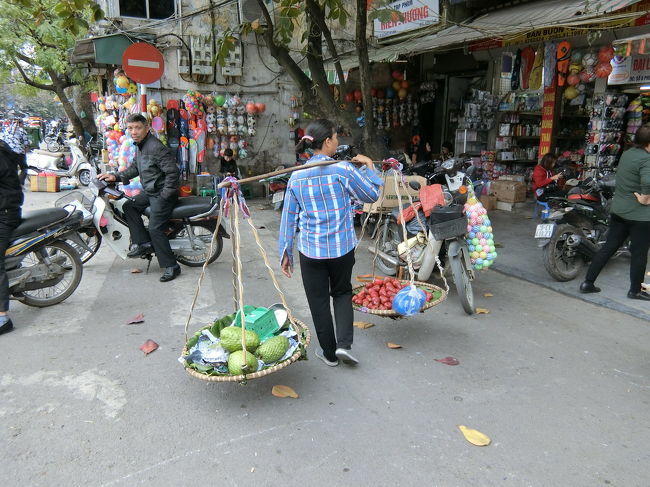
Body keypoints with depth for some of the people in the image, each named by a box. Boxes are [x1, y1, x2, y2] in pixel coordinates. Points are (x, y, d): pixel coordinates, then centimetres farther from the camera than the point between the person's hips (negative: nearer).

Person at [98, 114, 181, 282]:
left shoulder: (156, 147, -20)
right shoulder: (140, 146, 12)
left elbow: (172, 172, -24)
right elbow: (135, 168, 22)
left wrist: (165, 195, -21)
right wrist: (116, 176, 9)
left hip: (163, 193, -10)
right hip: (150, 192, 10)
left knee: (155, 229, -13)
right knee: (129, 206, 12)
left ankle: (171, 266, -5)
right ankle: (144, 242, 11)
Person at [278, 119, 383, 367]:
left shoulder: (297, 176, -1)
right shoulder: (343, 169, -11)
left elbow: (289, 218, 3)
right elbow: (372, 195, 0)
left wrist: (285, 252, 10)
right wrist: (369, 167, 13)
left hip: (310, 250, 1)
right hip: (342, 247, -1)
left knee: (318, 301, 13)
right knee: (342, 292, 22)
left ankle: (329, 353, 25)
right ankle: (344, 344, 9)